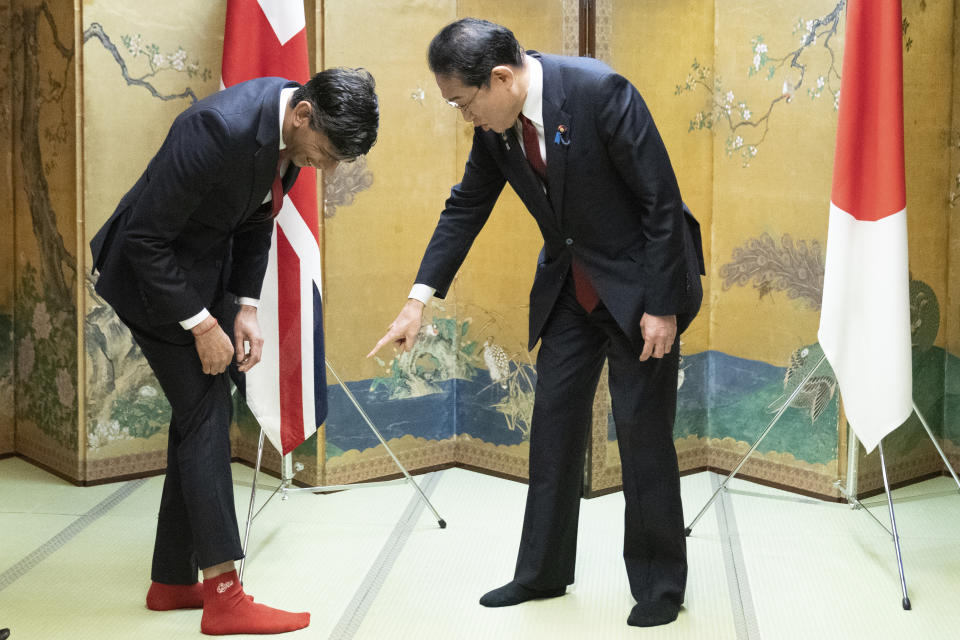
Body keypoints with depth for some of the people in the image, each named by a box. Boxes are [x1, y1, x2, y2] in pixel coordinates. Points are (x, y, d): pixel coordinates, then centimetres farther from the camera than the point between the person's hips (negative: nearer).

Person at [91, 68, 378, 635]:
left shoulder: (296, 131, -7)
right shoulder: (221, 129, -34)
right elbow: (145, 237, -27)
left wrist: (246, 307, -2)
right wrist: (202, 326, -22)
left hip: (208, 269, 8)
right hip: (153, 272, -8)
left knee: (200, 415, 9)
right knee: (207, 415, -10)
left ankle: (173, 580, 19)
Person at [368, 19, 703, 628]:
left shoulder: (600, 91, -26)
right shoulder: (495, 122, -6)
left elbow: (662, 200, -21)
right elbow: (467, 206, 6)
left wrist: (661, 306, -19)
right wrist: (420, 298, 2)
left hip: (639, 279, -6)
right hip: (570, 281, 7)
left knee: (643, 429, -1)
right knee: (554, 418, 10)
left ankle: (660, 584, 15)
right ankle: (543, 572, 24)